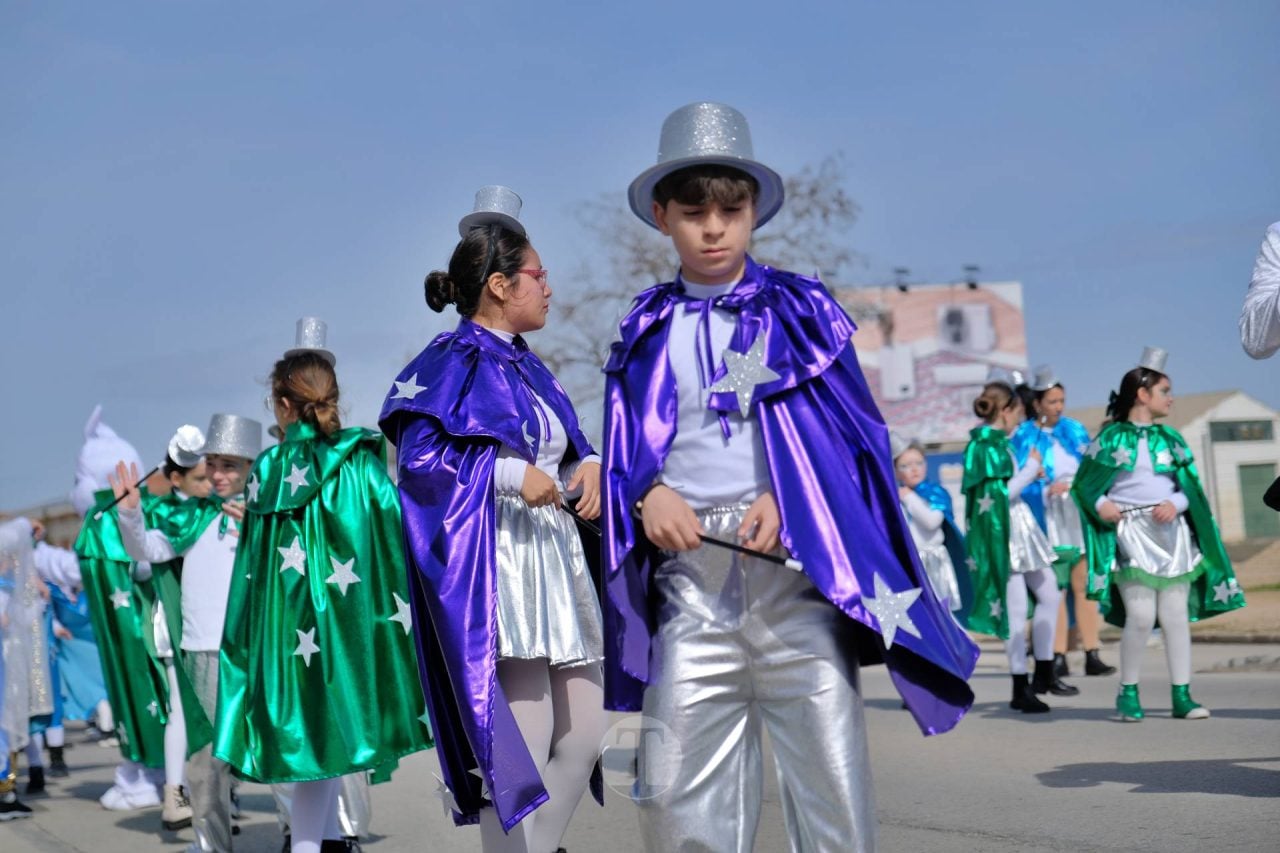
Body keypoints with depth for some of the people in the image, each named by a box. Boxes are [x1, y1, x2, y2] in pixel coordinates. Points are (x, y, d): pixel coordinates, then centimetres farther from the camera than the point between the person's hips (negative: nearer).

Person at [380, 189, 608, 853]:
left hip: (557, 557, 9)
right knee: (524, 739, -10)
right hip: (495, 568, -9)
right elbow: (417, 456, -18)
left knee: (585, 732, 8)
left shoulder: (526, 365, 19)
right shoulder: (454, 363, -6)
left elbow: (567, 445, 26)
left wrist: (587, 466, 3)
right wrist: (511, 475, -20)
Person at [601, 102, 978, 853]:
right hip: (690, 571, 2)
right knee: (676, 792, -1)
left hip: (794, 560, -2)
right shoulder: (647, 332, 15)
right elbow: (624, 449, 16)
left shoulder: (802, 310, 9)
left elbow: (855, 431, 5)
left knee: (832, 772, -7)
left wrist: (787, 499, -11)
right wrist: (649, 493, -6)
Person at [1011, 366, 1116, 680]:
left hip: (1081, 521, 3)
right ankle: (1058, 659, 1)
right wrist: (1046, 490, -17)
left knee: (1085, 586, 1)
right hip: (1049, 524, -3)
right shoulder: (1022, 437, 0)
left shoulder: (1075, 430, 12)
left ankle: (1092, 655, 2)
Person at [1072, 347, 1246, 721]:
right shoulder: (1113, 436, 2)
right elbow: (1082, 484, 5)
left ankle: (1182, 696, 7)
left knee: (1176, 615, 2)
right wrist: (1100, 505, -13)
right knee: (1141, 616, -13)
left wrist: (1176, 504, -10)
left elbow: (1191, 486, 10)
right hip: (1130, 533, -4)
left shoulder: (1170, 438, 14)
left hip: (1172, 532, 4)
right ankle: (1128, 693, 2)